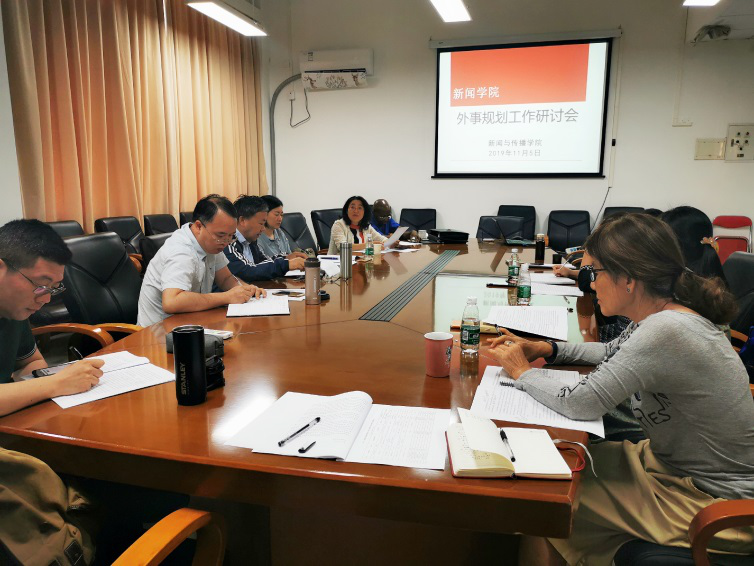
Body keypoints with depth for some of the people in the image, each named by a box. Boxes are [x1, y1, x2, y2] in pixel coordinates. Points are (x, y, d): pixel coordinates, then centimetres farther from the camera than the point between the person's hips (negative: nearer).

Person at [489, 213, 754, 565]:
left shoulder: (666, 331, -32)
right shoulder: (662, 315, -4)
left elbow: (578, 405, -28)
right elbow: (614, 352, 17)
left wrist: (522, 372, -10)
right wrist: (547, 350, 4)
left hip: (713, 502, -8)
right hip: (678, 462, 8)